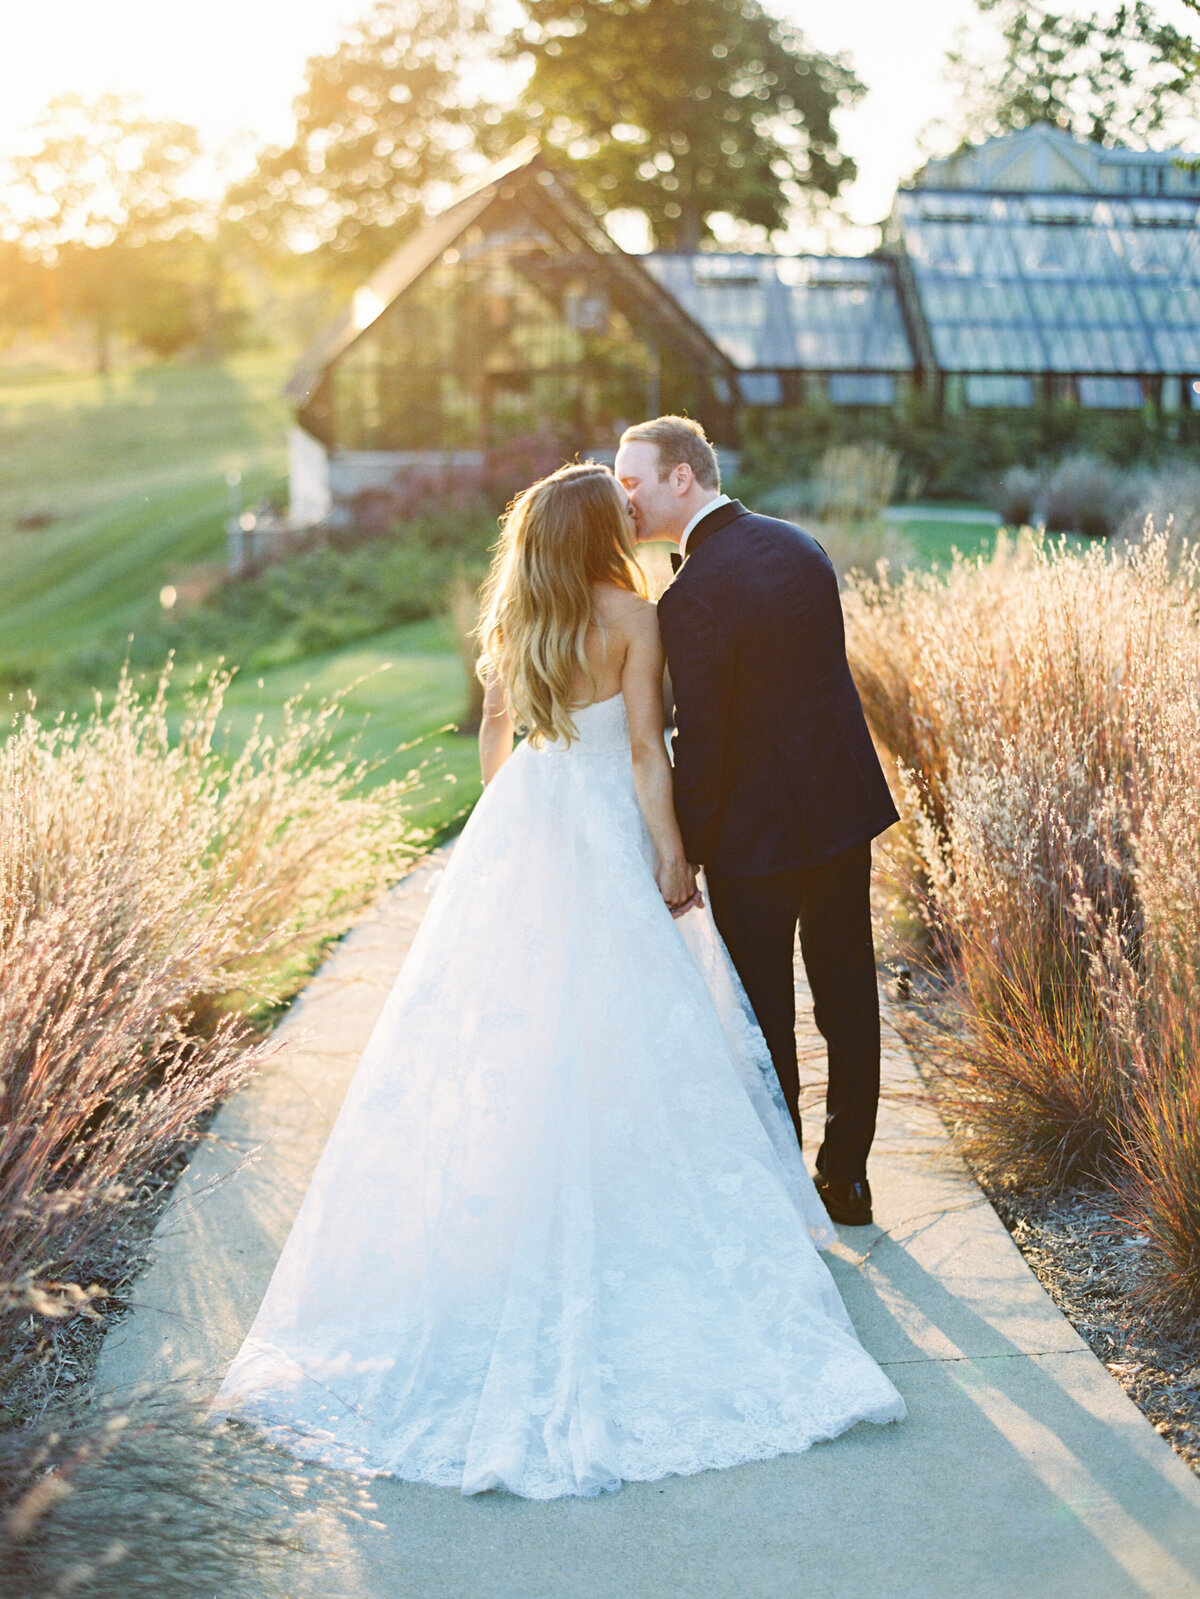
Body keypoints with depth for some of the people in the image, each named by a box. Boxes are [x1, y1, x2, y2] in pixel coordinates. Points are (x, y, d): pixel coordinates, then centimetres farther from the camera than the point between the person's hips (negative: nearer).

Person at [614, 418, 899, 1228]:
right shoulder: (798, 544, 4)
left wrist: (684, 852, -8)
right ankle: (847, 1177, 30)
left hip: (756, 829, -7)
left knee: (764, 1016, 7)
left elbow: (701, 742, -20)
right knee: (848, 998, 16)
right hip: (845, 803, 7)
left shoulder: (691, 598, -21)